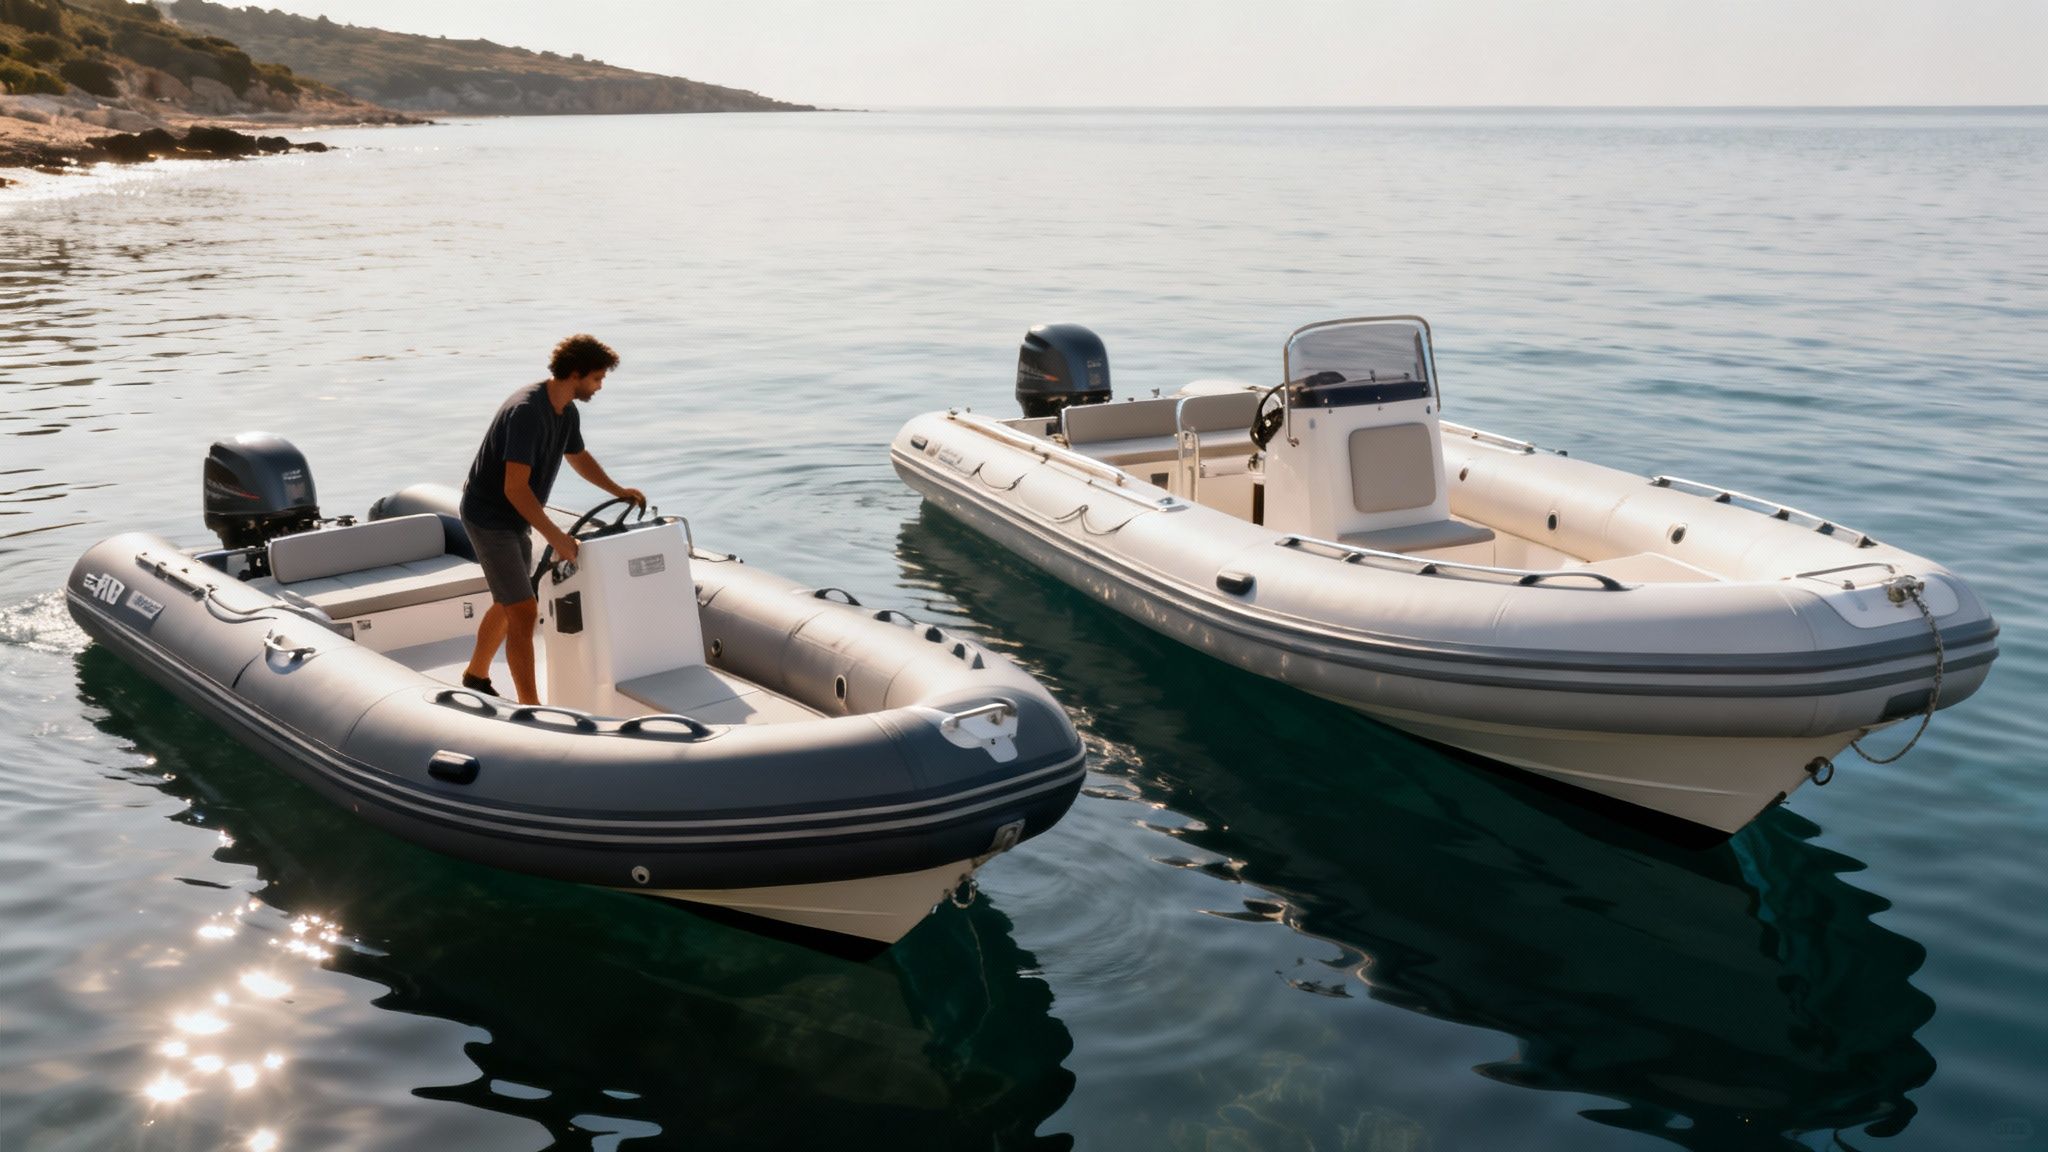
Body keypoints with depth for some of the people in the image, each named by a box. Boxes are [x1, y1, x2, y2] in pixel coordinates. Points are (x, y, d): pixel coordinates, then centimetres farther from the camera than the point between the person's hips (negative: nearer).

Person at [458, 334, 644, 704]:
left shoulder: (566, 411, 2)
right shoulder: (527, 411, -28)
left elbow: (578, 456, 24)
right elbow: (515, 487, -31)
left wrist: (618, 491, 15)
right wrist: (556, 537, -32)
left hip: (515, 520, 10)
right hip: (489, 517, -10)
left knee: (508, 605, 21)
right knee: (524, 611, -13)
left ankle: (475, 676, 41)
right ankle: (530, 710, -11)